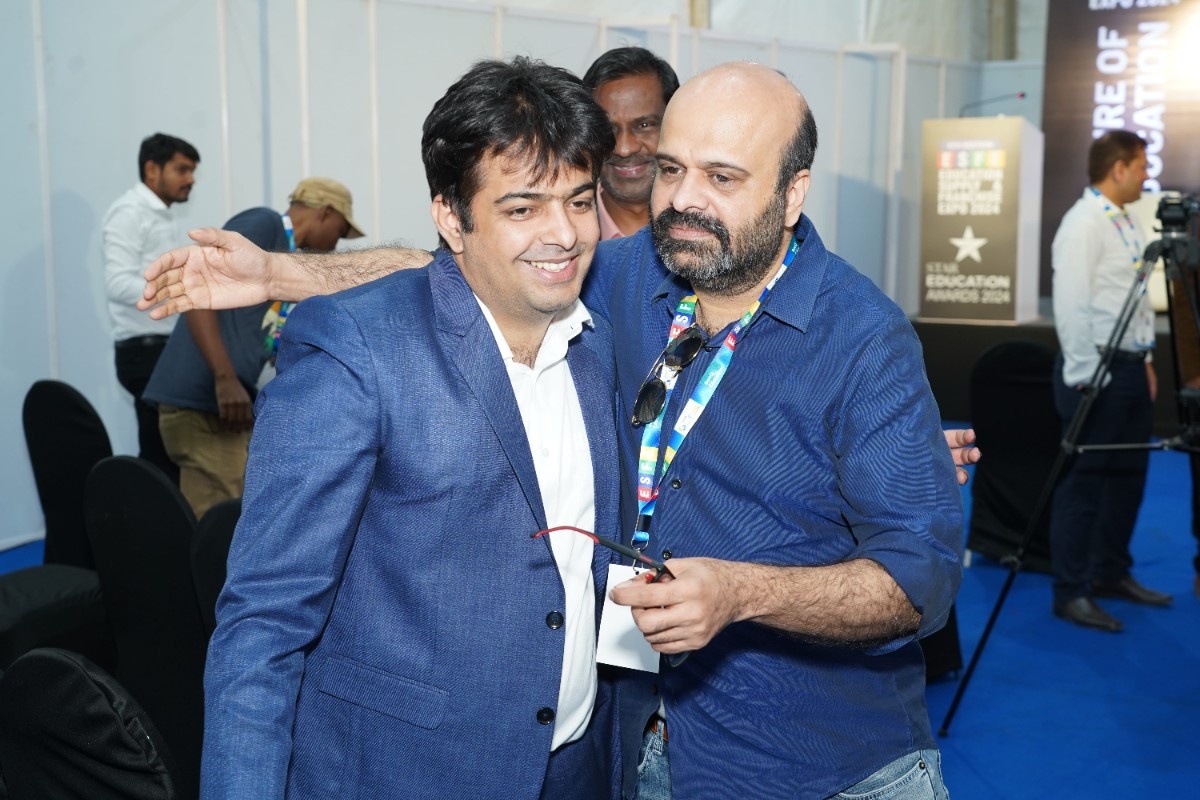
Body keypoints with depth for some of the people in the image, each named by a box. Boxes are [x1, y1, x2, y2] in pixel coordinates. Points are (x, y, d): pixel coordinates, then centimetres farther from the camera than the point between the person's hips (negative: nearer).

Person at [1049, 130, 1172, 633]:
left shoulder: (1127, 223, 15)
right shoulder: (1083, 224, -14)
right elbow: (1070, 305, -19)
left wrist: (1145, 358, 15)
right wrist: (1085, 375, -19)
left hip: (1131, 366, 9)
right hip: (1096, 371, -9)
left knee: (1127, 474, 15)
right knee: (1083, 480, -4)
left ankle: (1111, 573, 28)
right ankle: (1070, 593, 3)